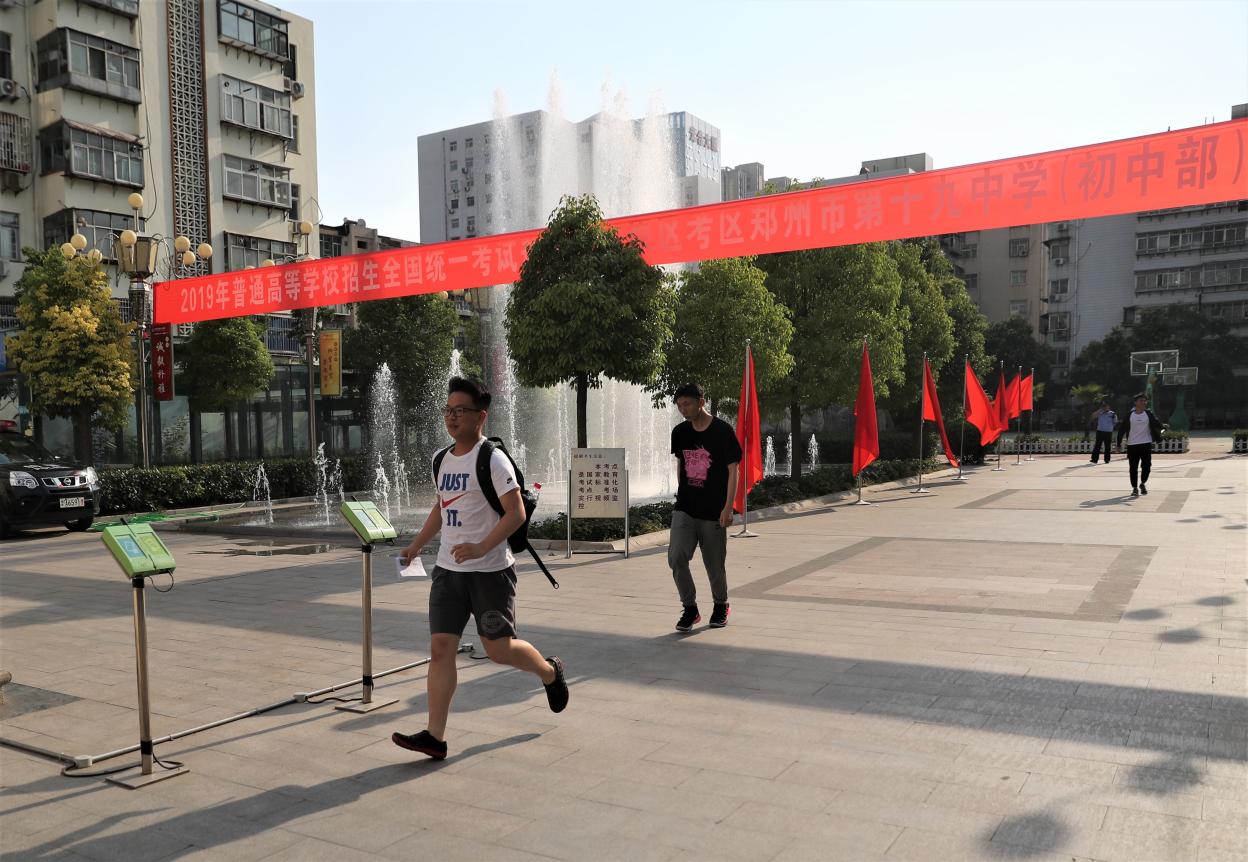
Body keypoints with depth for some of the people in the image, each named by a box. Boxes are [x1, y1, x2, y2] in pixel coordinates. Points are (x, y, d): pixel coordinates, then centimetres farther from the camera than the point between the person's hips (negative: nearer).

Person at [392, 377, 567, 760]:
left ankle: (550, 672, 33)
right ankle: (435, 736, 4)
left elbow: (516, 513, -17)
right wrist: (415, 546, 22)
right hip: (448, 570, 7)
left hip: (490, 571, -6)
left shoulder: (492, 459, -12)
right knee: (440, 648, -1)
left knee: (499, 649, 3)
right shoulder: (444, 459, 11)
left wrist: (481, 548, -27)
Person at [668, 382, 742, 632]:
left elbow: (733, 471, -8)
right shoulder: (680, 432, 6)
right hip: (684, 509, 4)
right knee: (676, 557, -12)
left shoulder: (723, 431, -8)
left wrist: (728, 508, -13)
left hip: (713, 512, -3)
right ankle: (690, 608, 5)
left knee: (715, 564, 6)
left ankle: (721, 606, 32)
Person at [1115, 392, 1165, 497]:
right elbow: (1122, 429, 4)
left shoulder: (1148, 414, 5)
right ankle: (1135, 488, 13)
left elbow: (1156, 423, -6)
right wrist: (1119, 443, 2)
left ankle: (1143, 483, 21)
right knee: (1133, 468, 1)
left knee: (1147, 466, -4)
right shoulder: (1129, 415, 2)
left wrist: (1162, 427, -28)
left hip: (1146, 444, 0)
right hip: (1132, 445, 0)